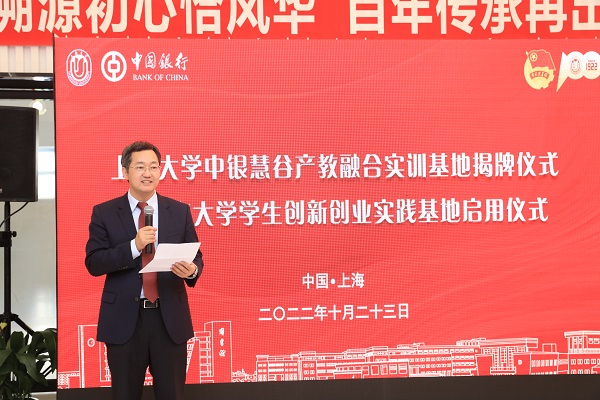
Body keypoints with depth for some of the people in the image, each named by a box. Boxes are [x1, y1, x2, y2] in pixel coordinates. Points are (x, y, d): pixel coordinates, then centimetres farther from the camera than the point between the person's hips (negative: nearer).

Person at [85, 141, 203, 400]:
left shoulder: (180, 211, 6)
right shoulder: (104, 213, 0)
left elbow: (196, 258, 7)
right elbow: (93, 263, -8)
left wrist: (191, 270, -17)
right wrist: (134, 246, -21)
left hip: (170, 319, 1)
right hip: (124, 320, -1)